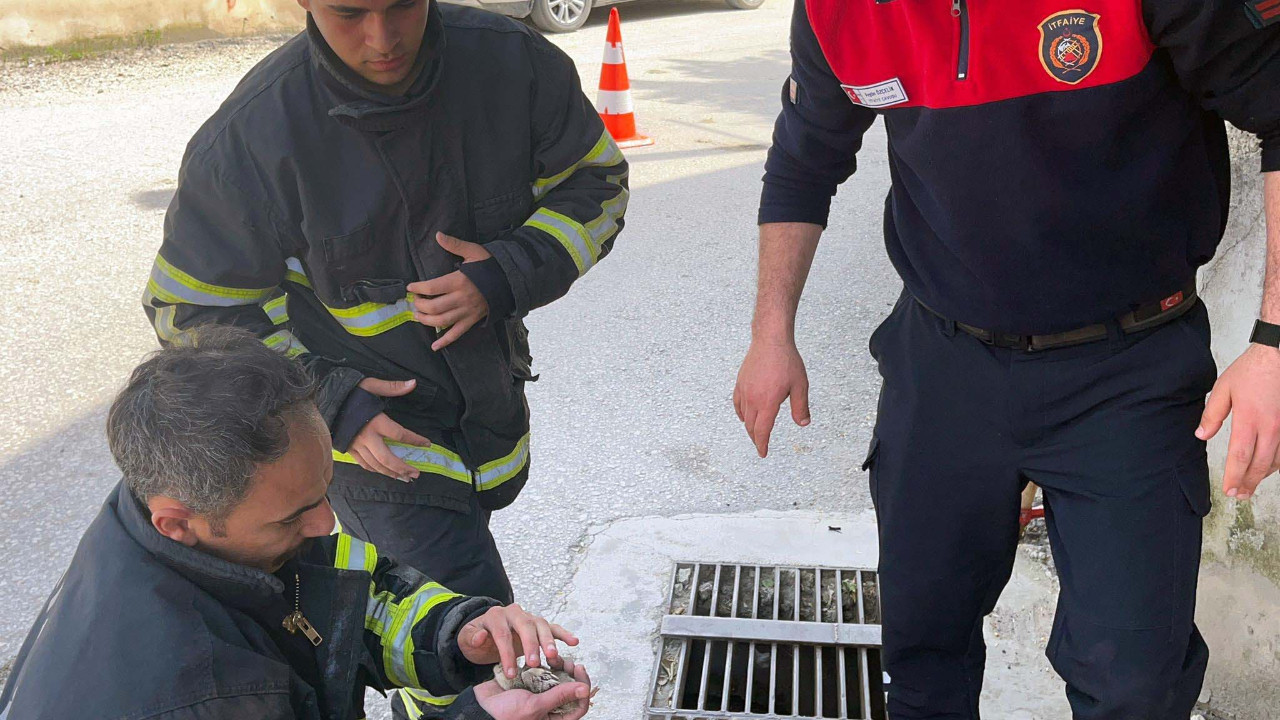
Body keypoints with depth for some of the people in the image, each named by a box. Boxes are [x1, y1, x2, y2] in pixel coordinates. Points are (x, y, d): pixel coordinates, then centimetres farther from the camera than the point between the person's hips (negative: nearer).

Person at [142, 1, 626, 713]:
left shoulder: (514, 61, -13)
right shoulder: (253, 132, -20)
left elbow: (596, 180, 1)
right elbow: (195, 307, -8)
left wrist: (511, 274, -18)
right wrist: (329, 398, -19)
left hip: (494, 409, 5)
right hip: (379, 432, -4)